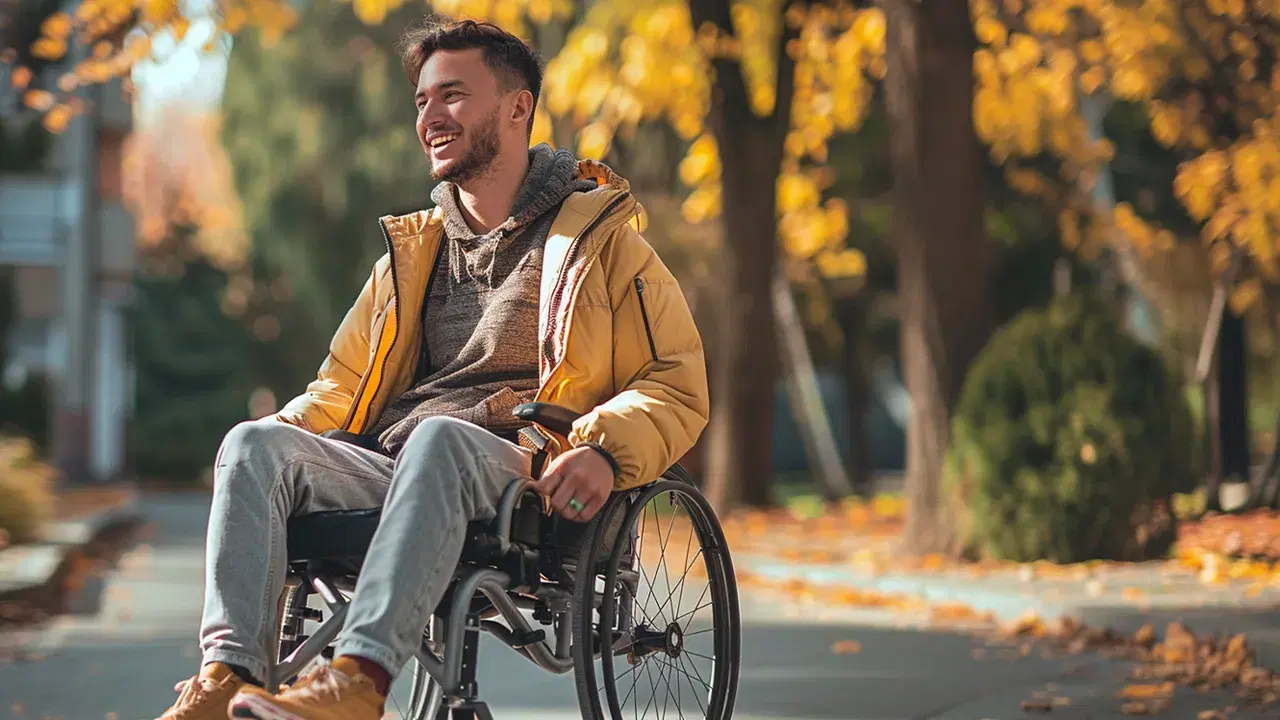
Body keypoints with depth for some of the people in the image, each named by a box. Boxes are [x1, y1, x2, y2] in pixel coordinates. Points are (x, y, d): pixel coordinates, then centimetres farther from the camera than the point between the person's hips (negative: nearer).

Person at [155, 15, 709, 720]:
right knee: (255, 443, -23)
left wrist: (604, 450, -15)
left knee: (441, 436, -38)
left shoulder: (597, 238, 13)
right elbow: (341, 384, 32)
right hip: (386, 470, 5)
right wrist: (285, 435, 9)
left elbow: (679, 384, 6)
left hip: (518, 472, -5)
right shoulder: (413, 250, 28)